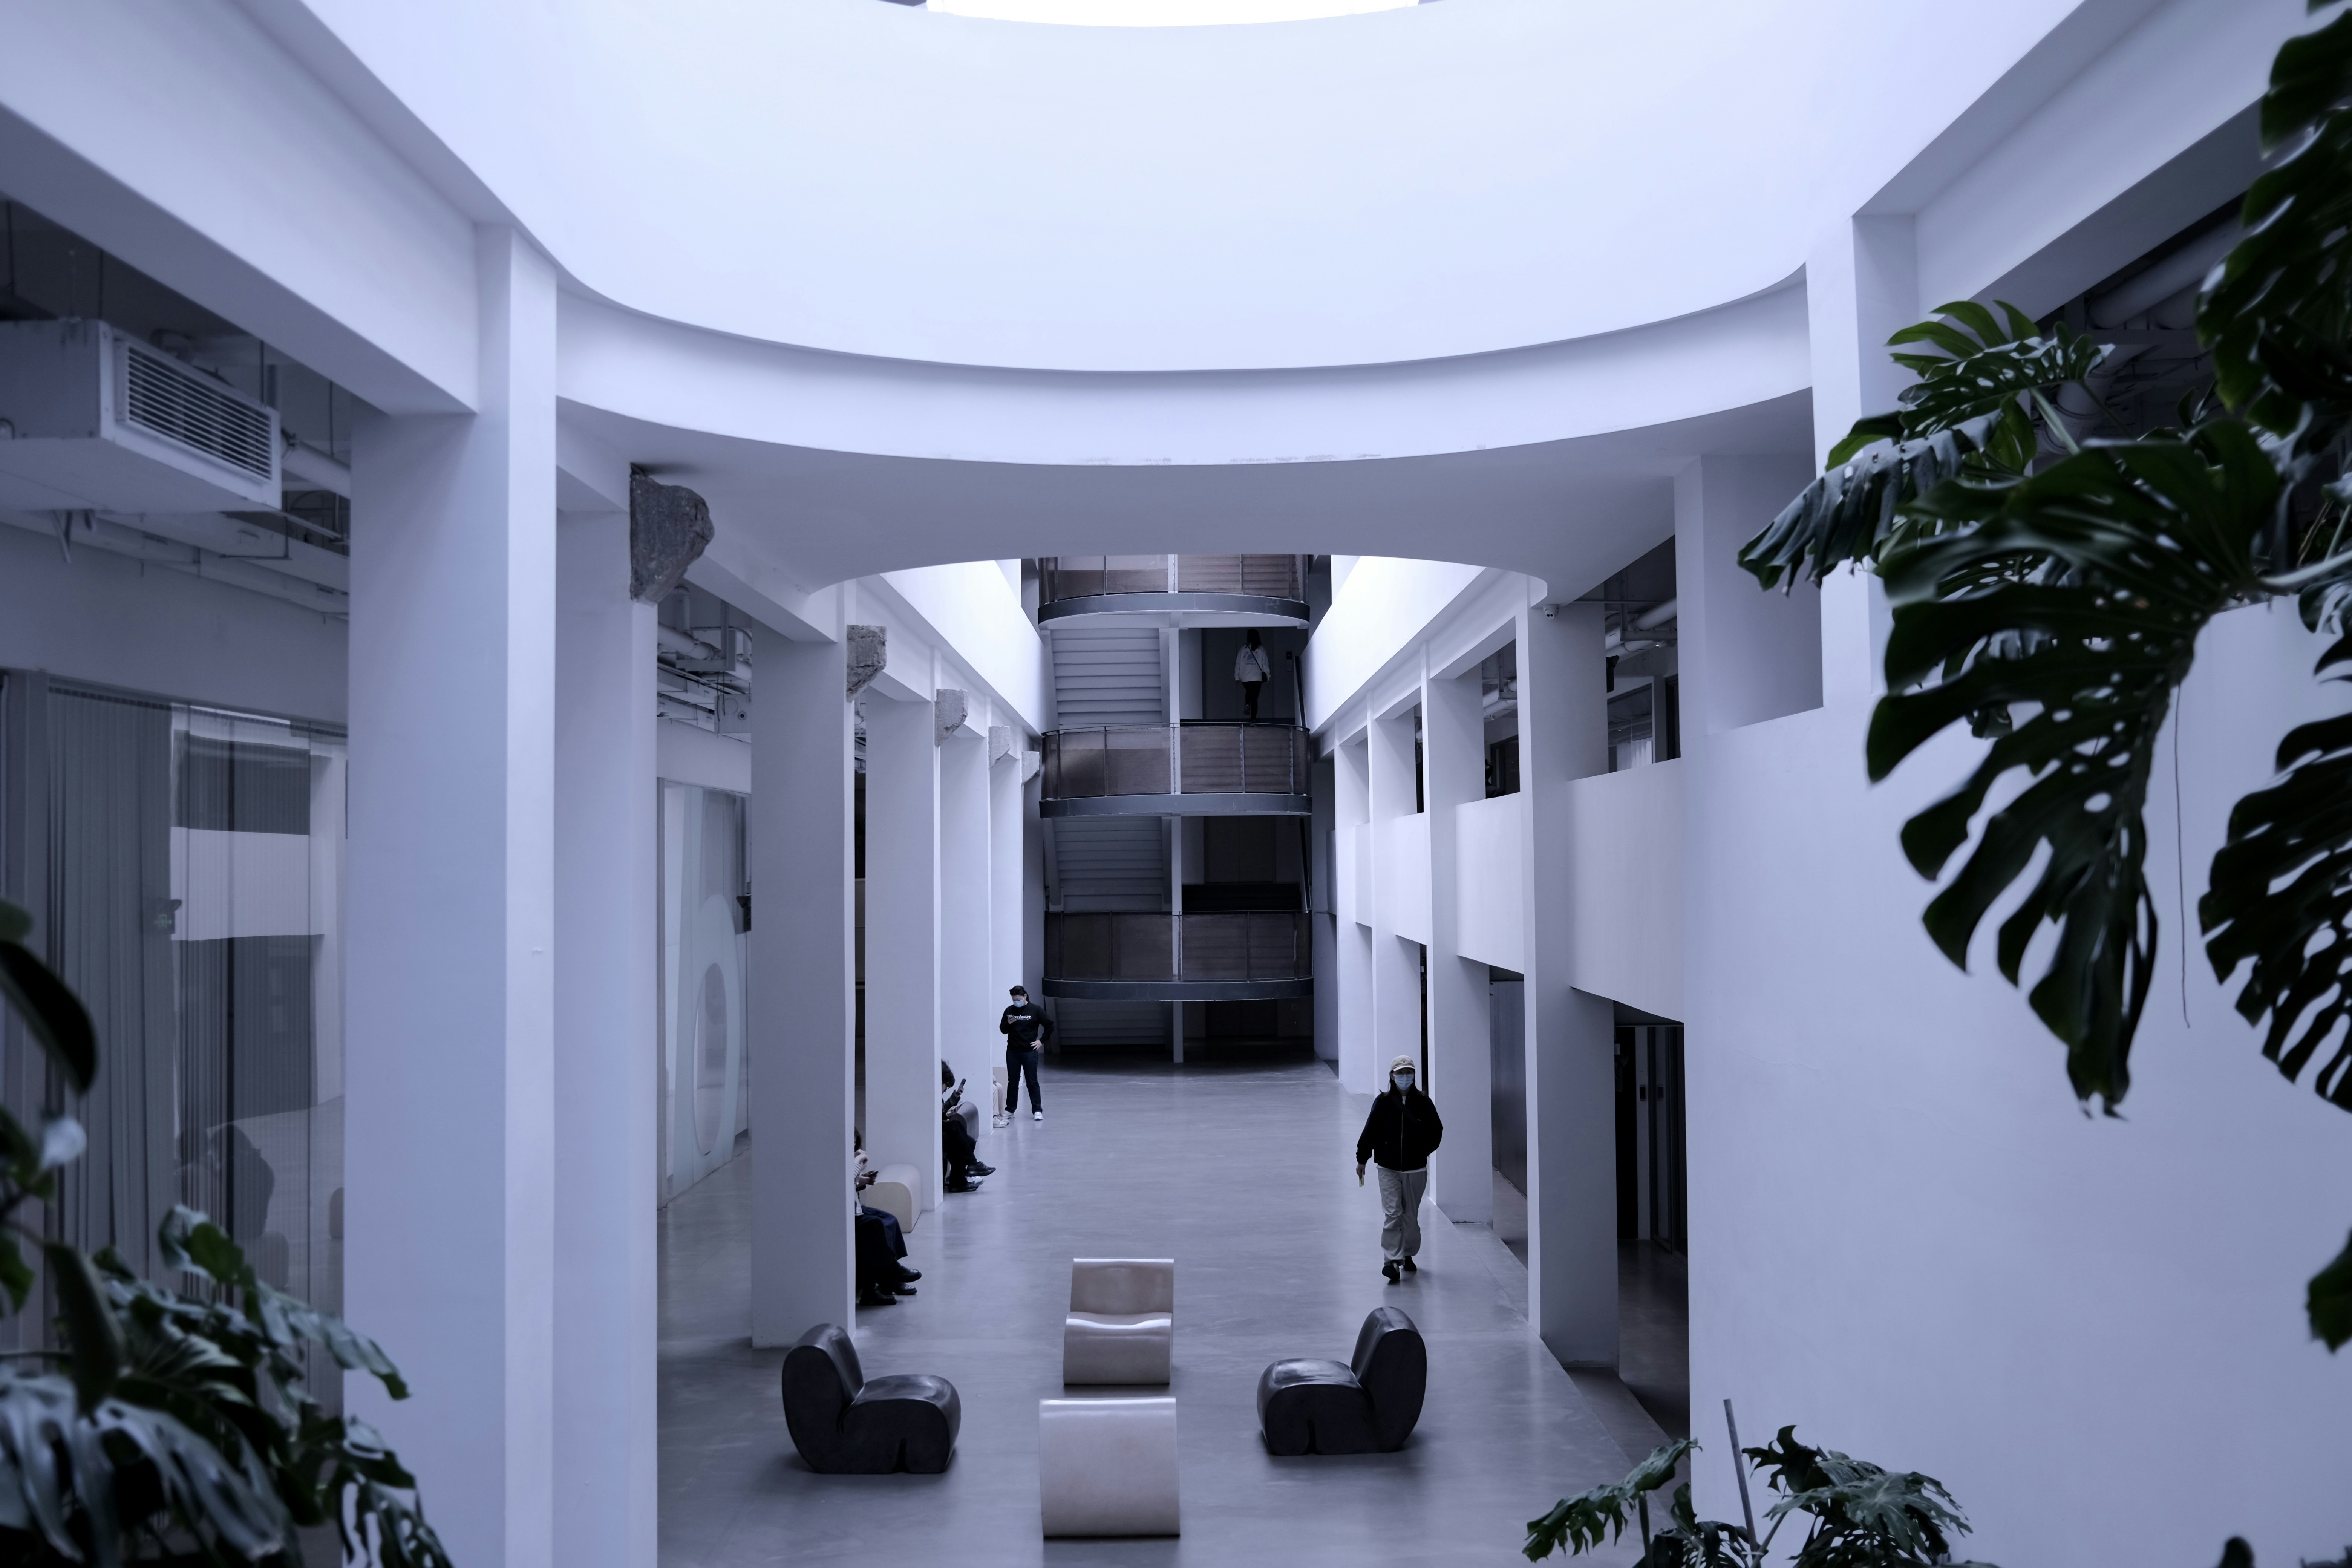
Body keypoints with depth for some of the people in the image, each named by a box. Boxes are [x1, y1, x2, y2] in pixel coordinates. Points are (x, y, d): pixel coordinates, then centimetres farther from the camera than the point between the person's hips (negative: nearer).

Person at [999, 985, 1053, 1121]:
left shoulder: (1036, 1010, -4)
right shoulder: (1009, 1010, 3)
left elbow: (1050, 1025, 1)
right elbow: (1003, 1030, 7)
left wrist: (1042, 1041, -2)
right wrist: (1008, 1024, -13)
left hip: (1030, 1052, -3)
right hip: (1012, 1052, 3)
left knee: (1032, 1082, 0)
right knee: (1013, 1081, 9)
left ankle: (1037, 1111, 4)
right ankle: (1010, 1110, 17)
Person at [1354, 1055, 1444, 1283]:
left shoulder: (1423, 1102, -1)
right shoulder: (1383, 1102, -2)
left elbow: (1436, 1130, 8)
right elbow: (1370, 1131, 3)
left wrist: (1424, 1150, -4)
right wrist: (1361, 1159, 5)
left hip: (1416, 1169, 1)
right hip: (1389, 1169, -1)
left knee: (1411, 1215, 10)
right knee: (1392, 1215, -10)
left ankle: (1408, 1255, 28)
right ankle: (1391, 1260, -9)